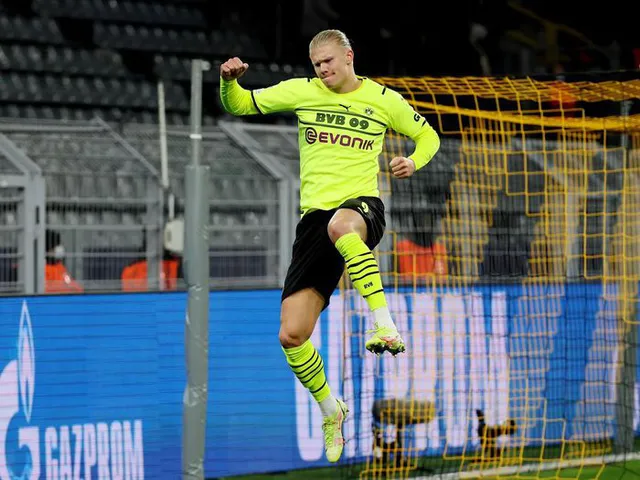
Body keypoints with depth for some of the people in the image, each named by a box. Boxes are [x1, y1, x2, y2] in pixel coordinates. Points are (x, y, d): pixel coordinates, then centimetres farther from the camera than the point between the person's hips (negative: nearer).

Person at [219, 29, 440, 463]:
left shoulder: (384, 100, 8)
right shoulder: (302, 92, 11)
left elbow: (428, 136, 22)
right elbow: (240, 106, 13)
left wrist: (414, 162, 0)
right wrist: (230, 82, -9)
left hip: (362, 204, -3)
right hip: (315, 215, 3)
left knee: (341, 225, -45)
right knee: (292, 335, -5)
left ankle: (386, 324, -45)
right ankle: (330, 409, 20)